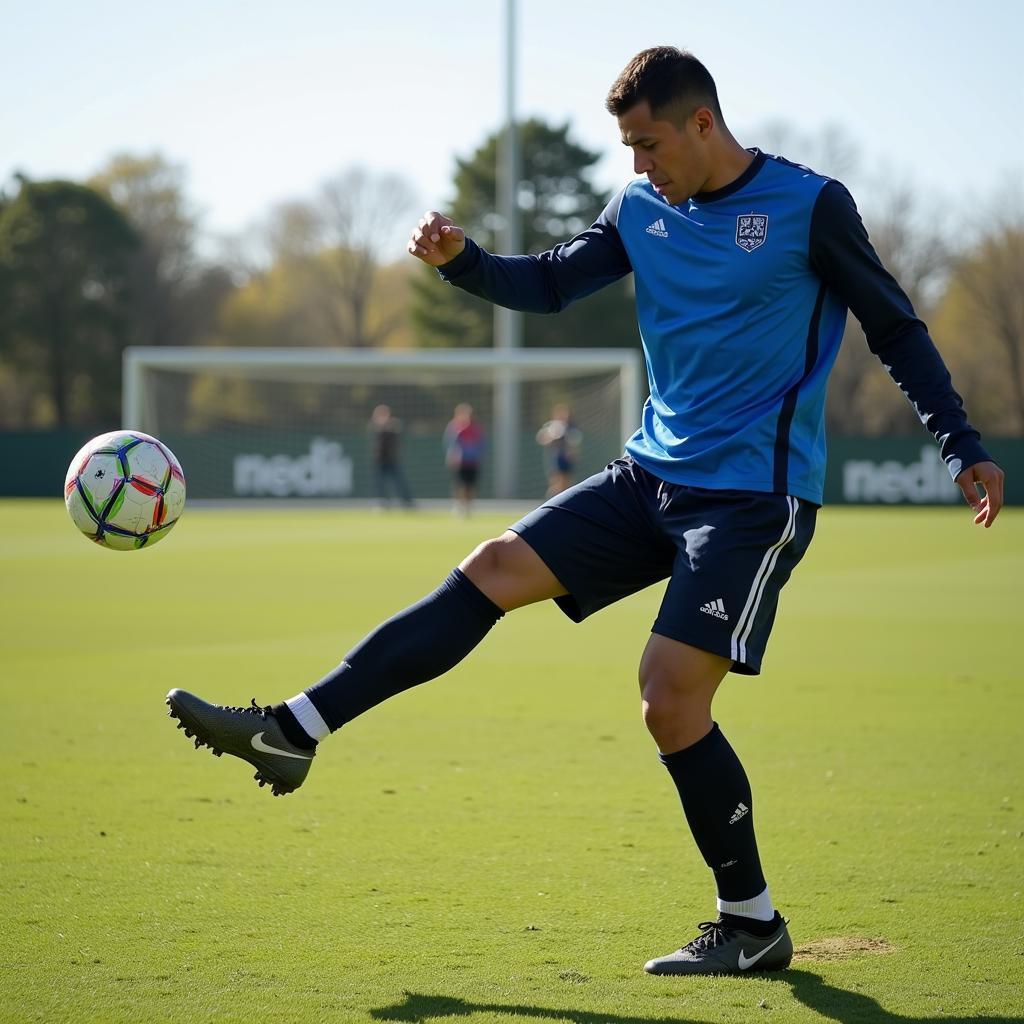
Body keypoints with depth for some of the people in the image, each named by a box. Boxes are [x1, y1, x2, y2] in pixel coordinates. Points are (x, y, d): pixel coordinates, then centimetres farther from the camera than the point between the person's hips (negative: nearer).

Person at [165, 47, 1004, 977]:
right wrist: (461, 261, -7)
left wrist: (964, 448, -6)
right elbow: (549, 285, 13)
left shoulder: (809, 206, -8)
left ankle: (754, 926, 1)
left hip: (755, 496, -7)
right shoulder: (642, 209, 9)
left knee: (670, 694, -14)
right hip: (654, 476, 7)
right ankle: (294, 733, -6)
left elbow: (897, 330, -2)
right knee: (494, 569, -4)